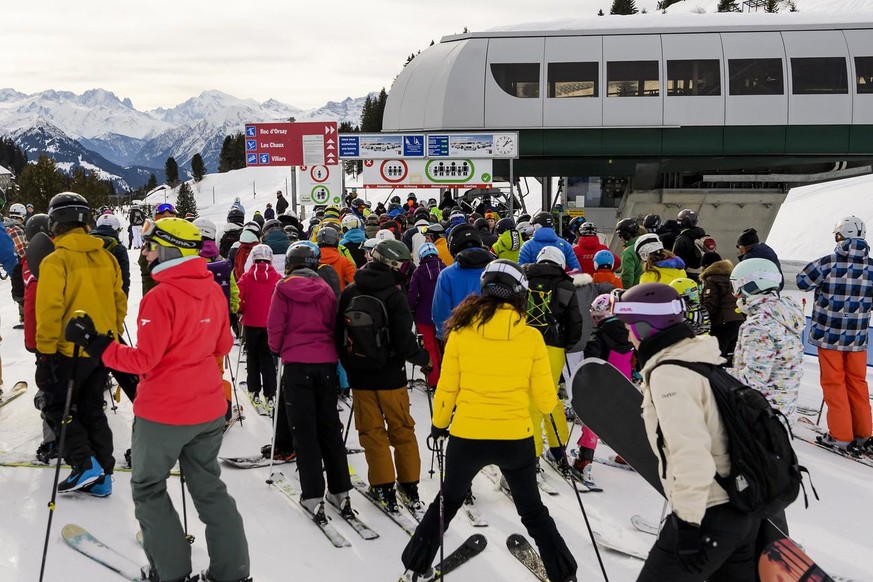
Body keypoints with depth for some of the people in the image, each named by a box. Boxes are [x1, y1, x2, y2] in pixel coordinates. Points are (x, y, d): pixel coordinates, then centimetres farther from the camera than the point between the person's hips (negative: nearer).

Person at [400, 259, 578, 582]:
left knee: (446, 503, 23)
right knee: (533, 511, 19)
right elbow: (545, 399, -3)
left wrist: (438, 424, 16)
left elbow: (446, 389, 0)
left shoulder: (461, 331, -5)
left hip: (466, 437, 1)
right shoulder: (531, 337, -7)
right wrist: (548, 404, 20)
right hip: (516, 438, -1)